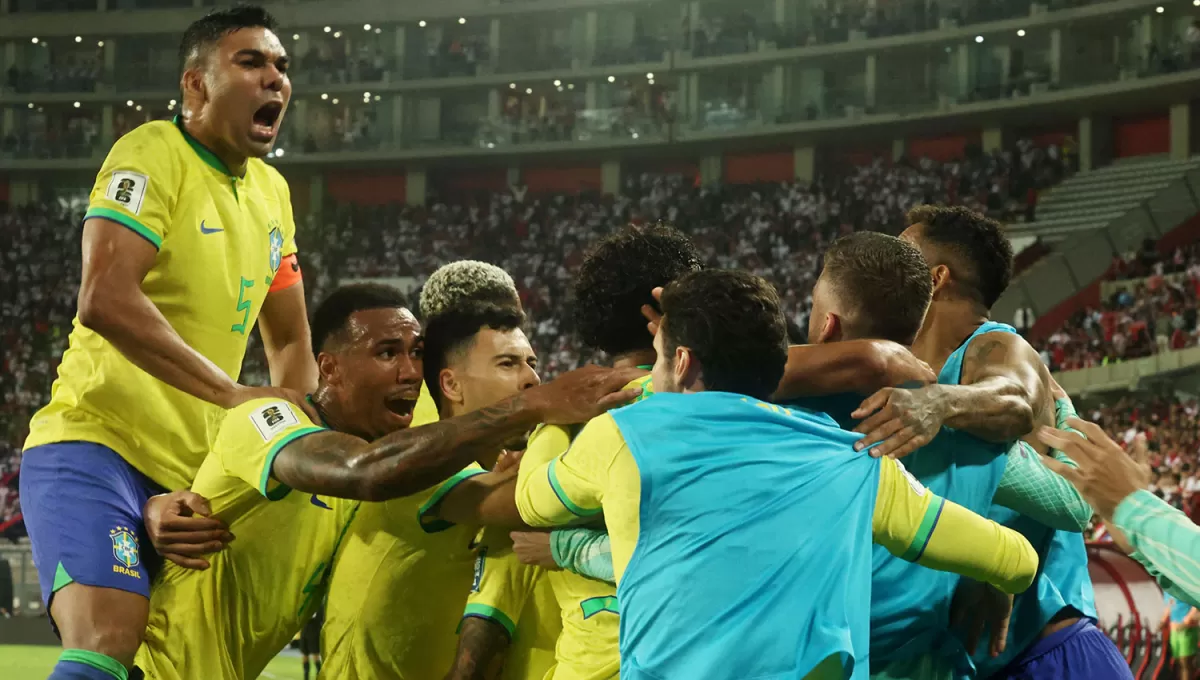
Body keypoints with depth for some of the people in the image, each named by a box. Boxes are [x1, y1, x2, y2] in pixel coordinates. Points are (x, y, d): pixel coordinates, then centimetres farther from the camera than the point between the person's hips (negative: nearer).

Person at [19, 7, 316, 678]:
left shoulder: (271, 192, 15)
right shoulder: (153, 154, -9)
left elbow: (290, 342, 24)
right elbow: (105, 298, -25)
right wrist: (238, 395, -24)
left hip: (193, 475, 8)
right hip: (94, 446, -8)